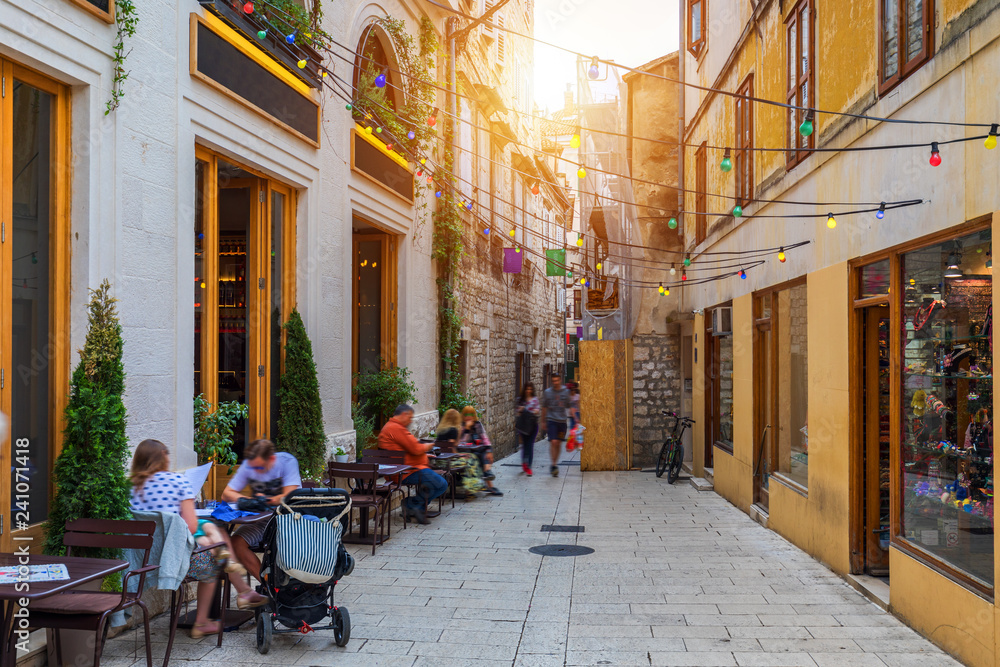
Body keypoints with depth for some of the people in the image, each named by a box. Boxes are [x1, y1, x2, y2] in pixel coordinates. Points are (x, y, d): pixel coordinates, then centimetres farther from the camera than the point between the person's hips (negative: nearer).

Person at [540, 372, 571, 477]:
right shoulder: (547, 392, 3)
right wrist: (543, 421, 13)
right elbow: (544, 408, 11)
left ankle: (555, 463, 23)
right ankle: (554, 464, -11)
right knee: (553, 442, -14)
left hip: (562, 421, 2)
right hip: (551, 420, -2)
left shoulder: (566, 392, 5)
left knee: (559, 443, 8)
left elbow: (570, 407, 9)